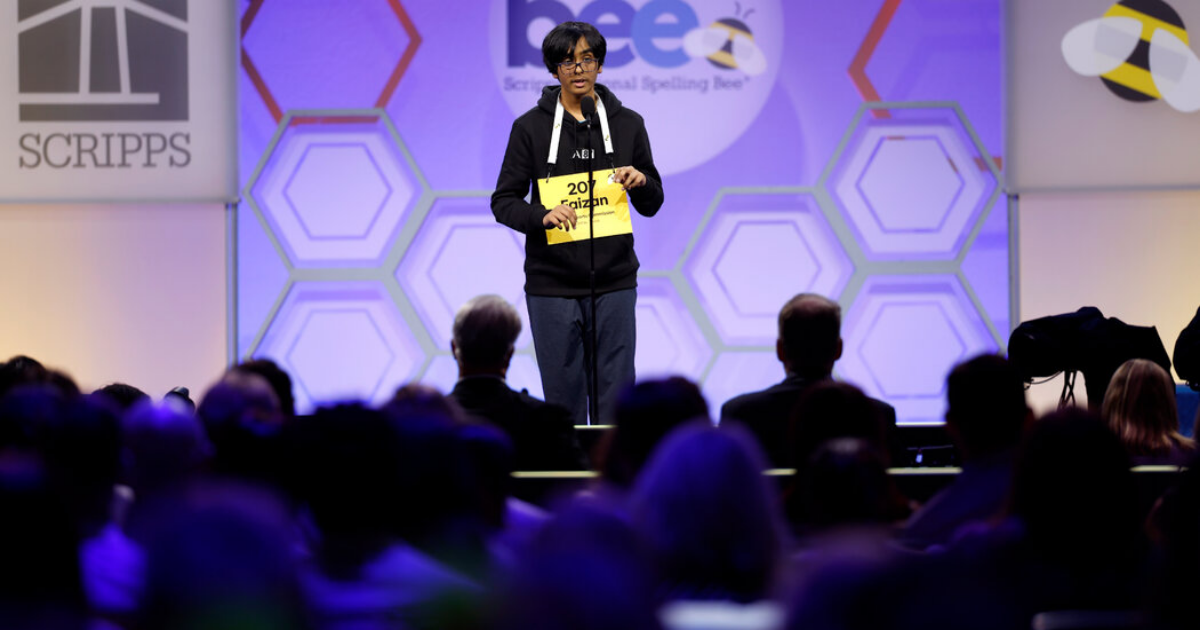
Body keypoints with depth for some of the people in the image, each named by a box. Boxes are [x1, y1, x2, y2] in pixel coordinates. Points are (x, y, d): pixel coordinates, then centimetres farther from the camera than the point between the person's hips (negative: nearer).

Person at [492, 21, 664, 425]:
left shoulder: (627, 124, 7)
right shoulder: (531, 127, 1)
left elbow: (652, 205, 11)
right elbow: (504, 202, -1)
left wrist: (641, 183, -12)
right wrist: (543, 216, -21)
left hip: (614, 285, 1)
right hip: (552, 286, -1)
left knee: (616, 396, 1)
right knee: (564, 397, 3)